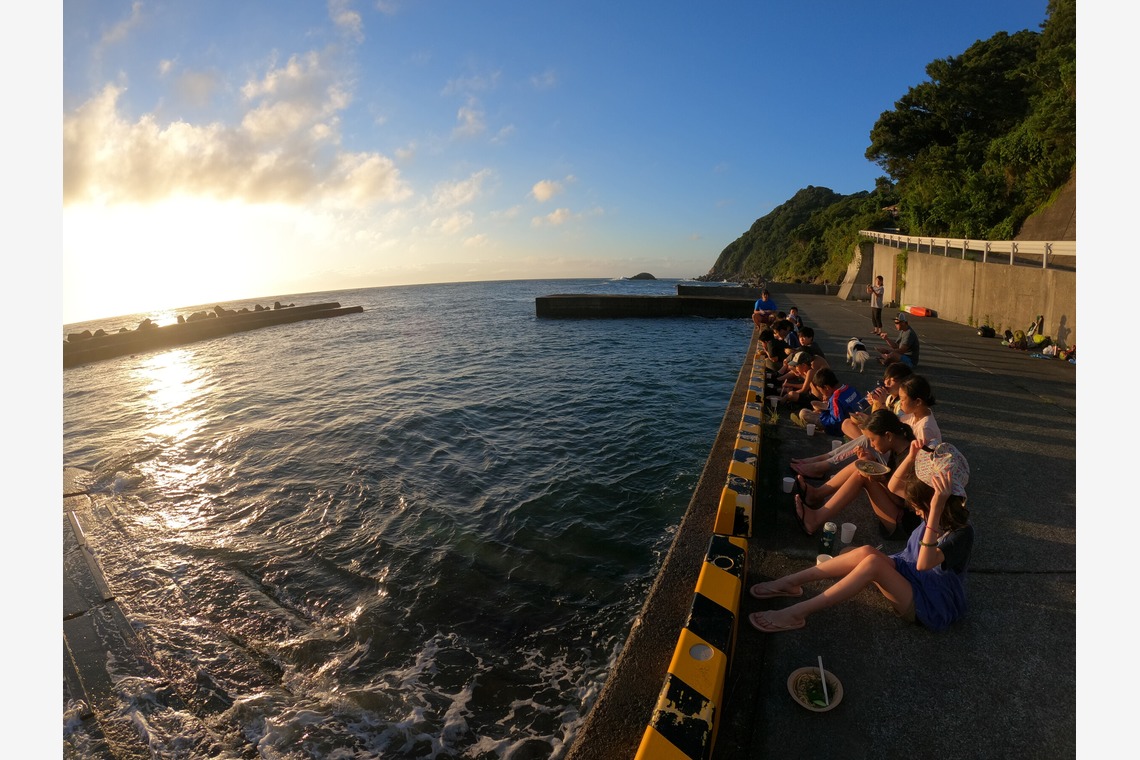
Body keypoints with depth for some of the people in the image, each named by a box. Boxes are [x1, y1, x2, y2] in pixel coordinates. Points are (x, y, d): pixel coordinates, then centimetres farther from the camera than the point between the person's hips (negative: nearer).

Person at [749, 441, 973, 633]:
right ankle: (791, 582, -17)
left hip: (930, 608, -7)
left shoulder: (961, 533, -26)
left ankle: (797, 613, -31)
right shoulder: (931, 511, -5)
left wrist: (936, 510, -51)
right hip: (908, 576, 7)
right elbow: (894, 486, 7)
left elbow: (924, 563, -42)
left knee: (873, 562, -31)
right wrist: (911, 457, -12)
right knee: (867, 552, -23)